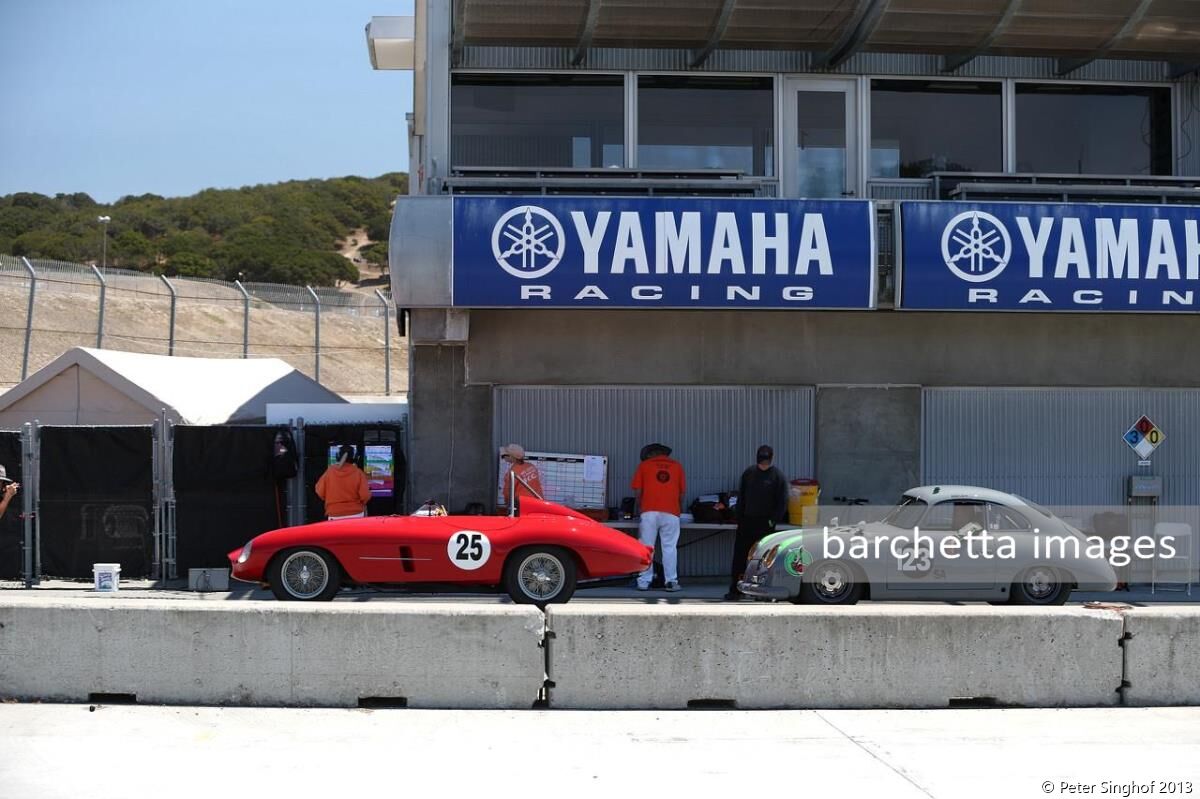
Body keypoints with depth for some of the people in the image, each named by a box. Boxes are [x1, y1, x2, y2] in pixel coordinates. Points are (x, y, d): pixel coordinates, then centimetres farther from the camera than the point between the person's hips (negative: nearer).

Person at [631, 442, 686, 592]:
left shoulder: (644, 465, 10)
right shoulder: (676, 466, 14)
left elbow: (637, 491, 6)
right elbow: (682, 493, 13)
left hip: (649, 512, -1)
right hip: (671, 513, 1)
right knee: (670, 548, 2)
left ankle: (644, 582, 2)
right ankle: (671, 582, -1)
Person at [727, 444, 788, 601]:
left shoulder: (778, 477, -2)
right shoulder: (748, 473, 9)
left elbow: (782, 503, -3)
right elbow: (741, 498, 14)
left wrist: (774, 521, -11)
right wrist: (739, 517, 6)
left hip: (765, 525, -4)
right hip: (746, 522, 4)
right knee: (739, 556, 1)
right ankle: (735, 589, 4)